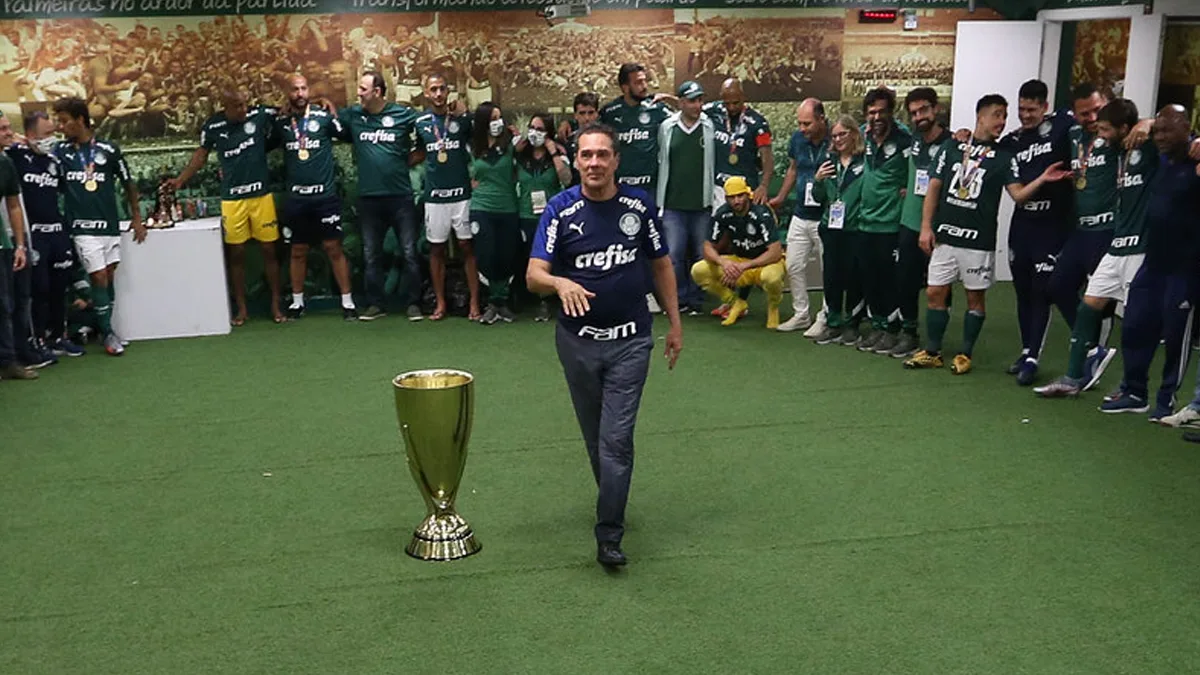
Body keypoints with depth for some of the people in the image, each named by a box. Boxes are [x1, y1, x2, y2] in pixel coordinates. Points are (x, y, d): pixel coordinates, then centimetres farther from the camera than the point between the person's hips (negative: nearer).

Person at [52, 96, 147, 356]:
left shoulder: (108, 149, 0)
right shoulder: (60, 152, 3)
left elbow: (128, 183, 8)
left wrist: (137, 217, 9)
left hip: (110, 225, 1)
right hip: (83, 227, -1)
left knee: (109, 277, 7)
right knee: (99, 278, -5)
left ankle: (106, 328, 20)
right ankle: (108, 334, 6)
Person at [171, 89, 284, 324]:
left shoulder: (260, 115, -8)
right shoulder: (212, 126, -6)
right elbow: (202, 153, 10)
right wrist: (180, 180, 5)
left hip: (262, 195, 0)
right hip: (232, 199, 0)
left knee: (269, 250, 6)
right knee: (236, 254, 6)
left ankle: (276, 304, 17)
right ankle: (241, 308, 16)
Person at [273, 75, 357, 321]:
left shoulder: (324, 116, -4)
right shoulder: (280, 121, 4)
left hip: (325, 194, -2)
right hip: (295, 197, 2)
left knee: (334, 248, 1)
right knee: (298, 251, 11)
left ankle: (347, 301, 8)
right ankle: (297, 301, 22)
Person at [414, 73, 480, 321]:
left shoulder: (463, 118, -1)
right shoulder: (421, 122, 6)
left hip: (462, 193, -2)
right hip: (434, 195, 2)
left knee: (467, 246, 0)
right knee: (436, 249, 6)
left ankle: (474, 304, 4)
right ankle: (440, 304, 15)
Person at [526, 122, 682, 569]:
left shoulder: (639, 205, -4)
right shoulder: (561, 210, -8)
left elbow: (661, 265, 8)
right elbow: (534, 275, -15)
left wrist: (674, 323, 9)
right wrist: (560, 283, -38)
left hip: (630, 340, -1)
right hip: (577, 339, 1)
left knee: (616, 438, -8)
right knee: (594, 436, 16)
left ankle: (609, 535, -1)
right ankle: (614, 499, 40)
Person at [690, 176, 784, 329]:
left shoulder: (761, 214, -24)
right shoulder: (723, 214, -10)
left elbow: (775, 253, -31)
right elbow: (708, 247, -8)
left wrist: (744, 266, -39)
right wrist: (723, 261, -31)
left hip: (765, 262, -4)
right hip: (738, 261, 5)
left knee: (771, 276, -42)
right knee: (698, 270, -17)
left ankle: (773, 307, -3)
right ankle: (736, 304, 6)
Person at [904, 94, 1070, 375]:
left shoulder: (1004, 157, 3)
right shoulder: (952, 148, 6)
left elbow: (1018, 194, -6)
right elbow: (934, 187, 7)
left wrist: (1042, 179, -24)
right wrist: (926, 227, 0)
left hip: (979, 240, -1)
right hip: (944, 236, 1)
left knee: (975, 297, 4)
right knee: (935, 293, 4)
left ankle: (965, 354, 16)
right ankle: (931, 352, 15)